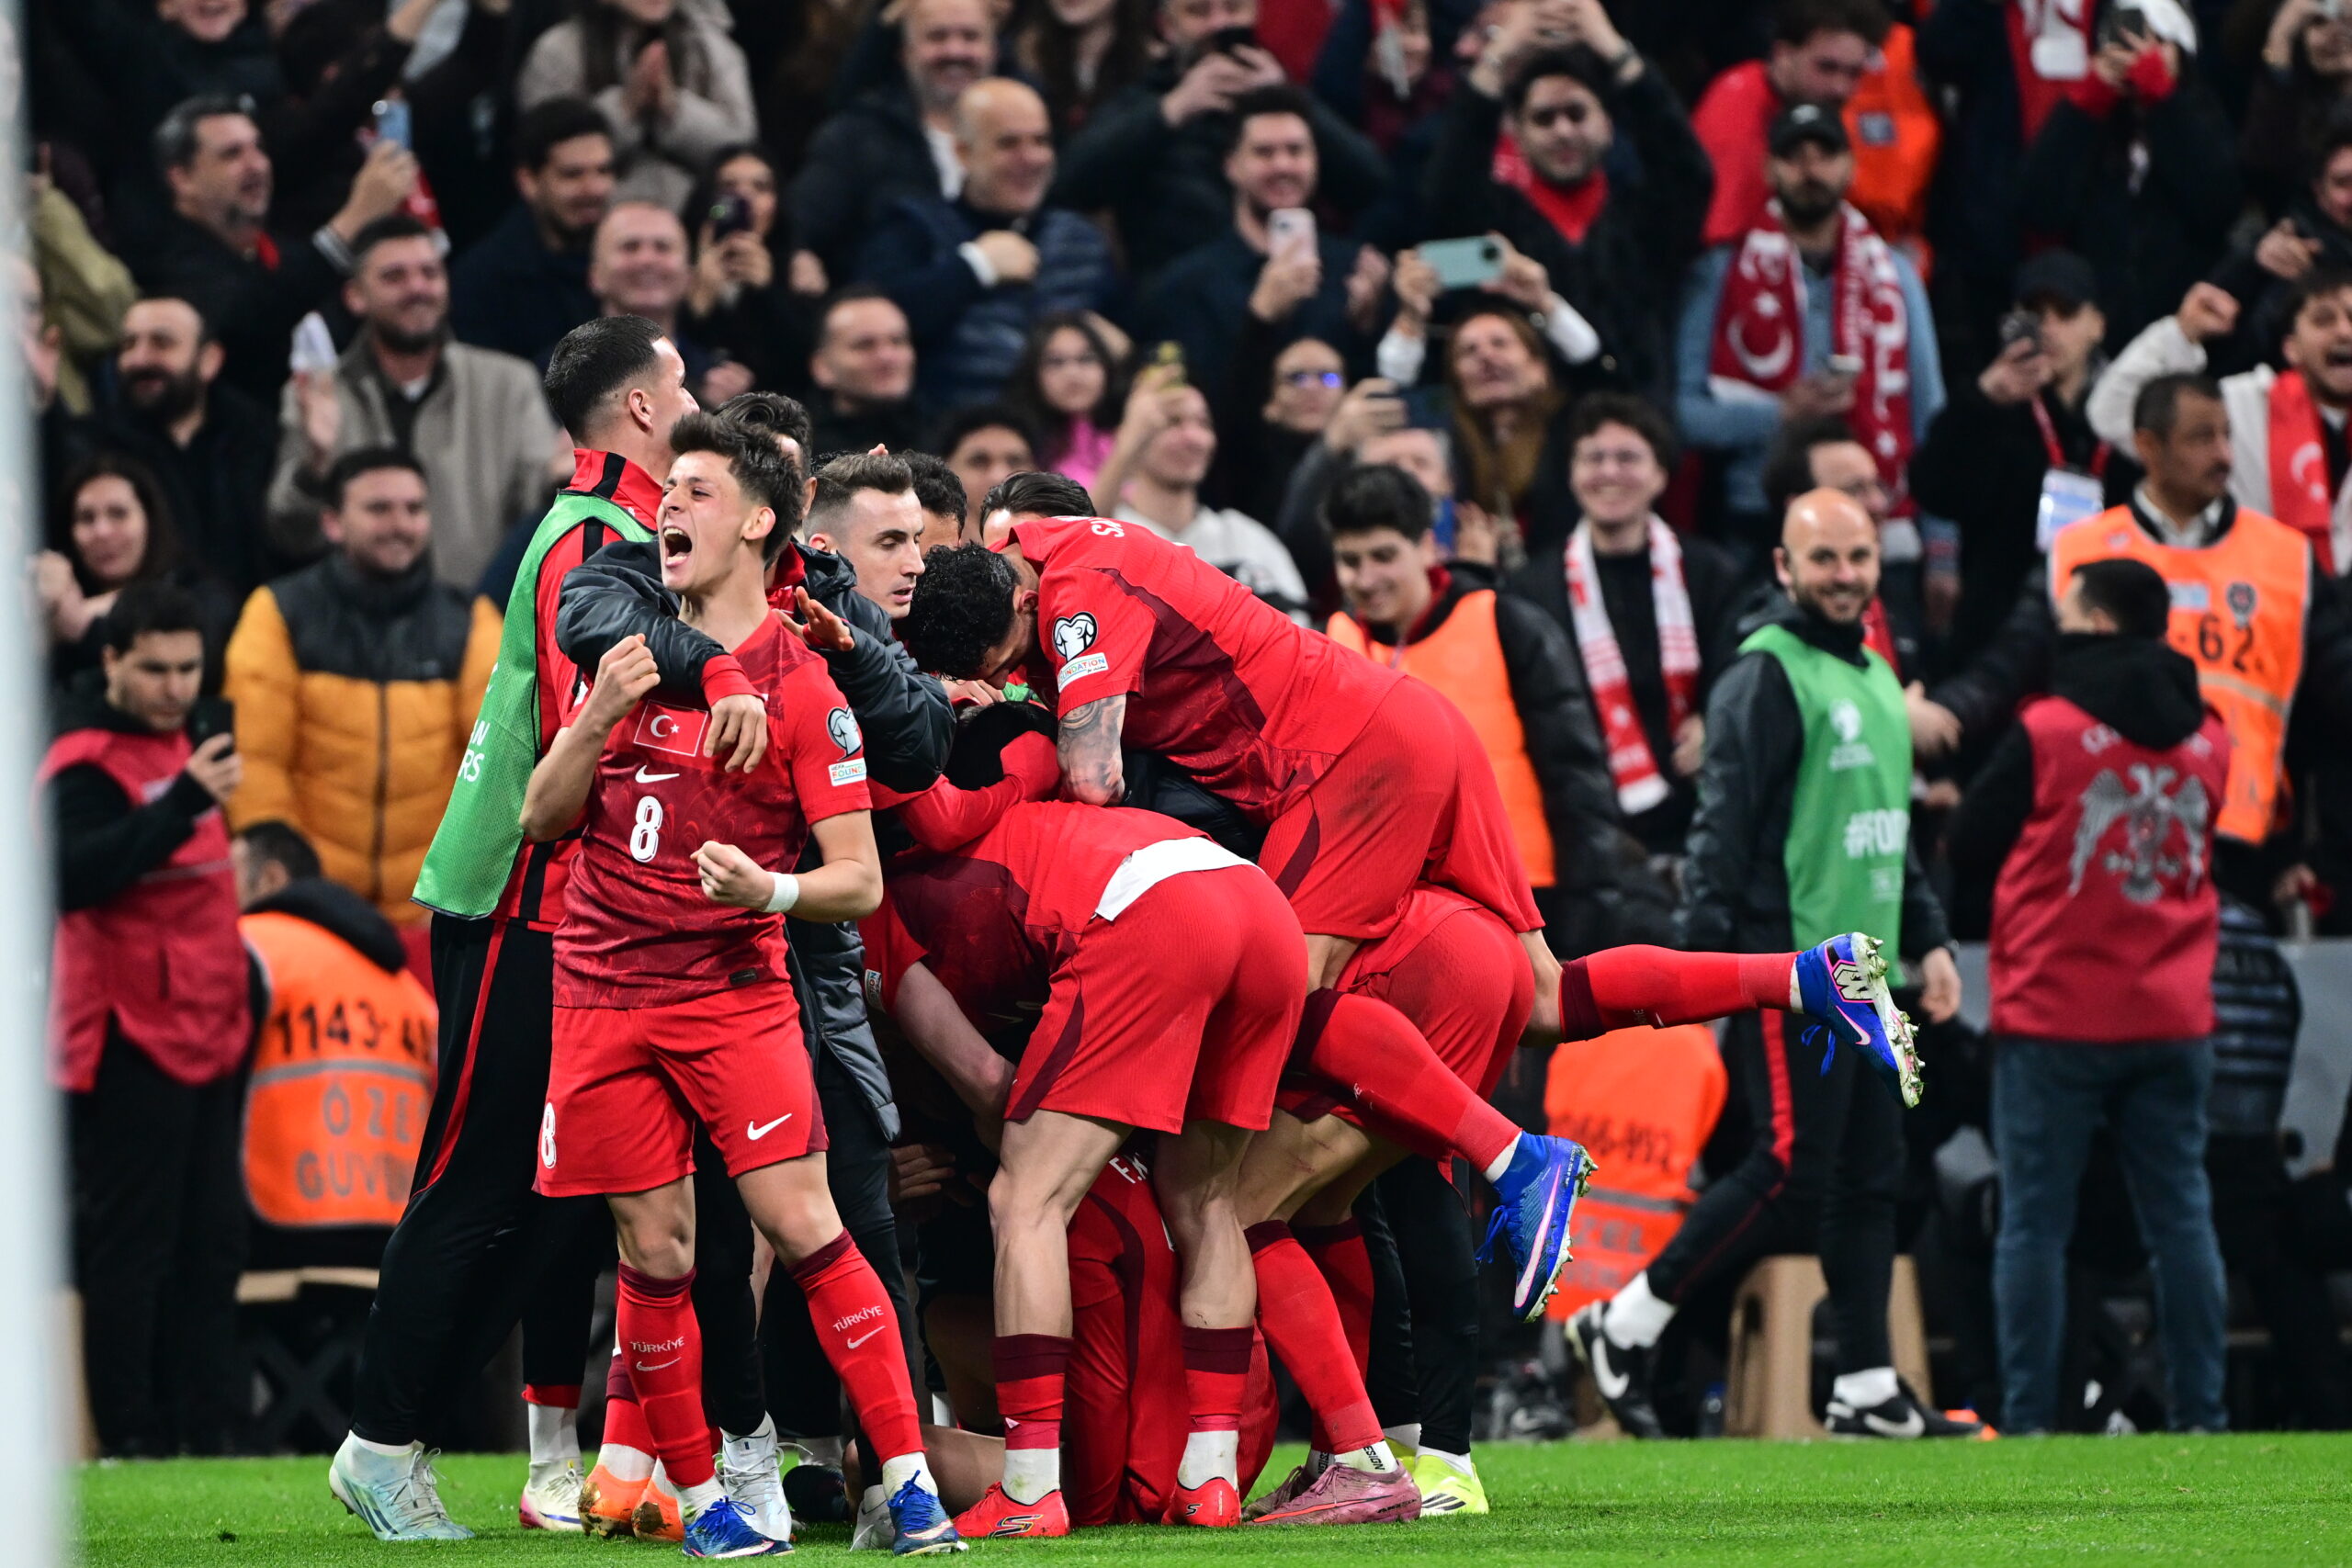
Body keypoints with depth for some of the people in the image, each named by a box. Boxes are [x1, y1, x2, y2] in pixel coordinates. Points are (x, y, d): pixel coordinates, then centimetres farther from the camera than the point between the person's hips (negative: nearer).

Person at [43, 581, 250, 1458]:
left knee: (212, 1239, 8)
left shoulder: (176, 743, 16)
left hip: (200, 1036, 9)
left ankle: (206, 1433, 11)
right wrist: (184, 802, -36)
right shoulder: (86, 763, -13)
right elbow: (74, 877, -30)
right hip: (130, 1043, -9)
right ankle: (132, 1441, -6)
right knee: (131, 1247, -7)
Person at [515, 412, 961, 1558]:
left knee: (804, 1226, -12)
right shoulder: (628, 653, 12)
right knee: (655, 1253, 2)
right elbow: (542, 821, 11)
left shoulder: (801, 685, -4)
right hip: (604, 989, 4)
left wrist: (773, 891, -24)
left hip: (735, 990, -4)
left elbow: (861, 879, -4)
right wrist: (601, 716, -6)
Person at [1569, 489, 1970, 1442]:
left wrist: (1927, 939, 21)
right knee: (1792, 1174, -12)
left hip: (1869, 972, 9)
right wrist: (1706, 958, -23)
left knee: (1871, 1180, 7)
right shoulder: (1766, 676, -8)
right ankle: (1624, 1325, -2)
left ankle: (1868, 1390, 10)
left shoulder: (1879, 681, 20)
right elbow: (1722, 828, -15)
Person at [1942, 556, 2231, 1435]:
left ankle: (2027, 1419, -3)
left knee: (2035, 1222, 0)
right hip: (2173, 1023, 4)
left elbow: (1967, 845, -2)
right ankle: (2200, 1413, 5)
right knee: (2180, 1217, 7)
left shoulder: (2045, 732, -10)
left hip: (2054, 1021, -4)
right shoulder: (2207, 739, 5)